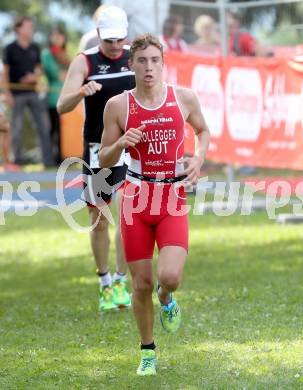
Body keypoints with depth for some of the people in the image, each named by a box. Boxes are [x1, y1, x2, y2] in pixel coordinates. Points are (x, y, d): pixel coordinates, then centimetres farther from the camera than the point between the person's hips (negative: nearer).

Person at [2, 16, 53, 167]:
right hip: (17, 94, -4)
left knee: (43, 124, -2)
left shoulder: (34, 48, 10)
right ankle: (18, 158, 9)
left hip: (33, 92, 4)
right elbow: (5, 72, 0)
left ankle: (47, 159, 1)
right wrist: (7, 92, -7)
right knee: (17, 127, 0)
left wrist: (35, 76, -7)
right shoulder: (10, 49, -1)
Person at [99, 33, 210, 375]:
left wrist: (199, 157, -1)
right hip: (136, 199, 0)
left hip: (174, 199, 0)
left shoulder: (184, 98, -1)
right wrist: (120, 143, -17)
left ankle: (166, 299, 19)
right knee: (141, 284, 3)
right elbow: (104, 159, 4)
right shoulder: (118, 106, -3)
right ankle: (148, 351, 25)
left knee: (170, 277, -20)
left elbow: (203, 130, 19)